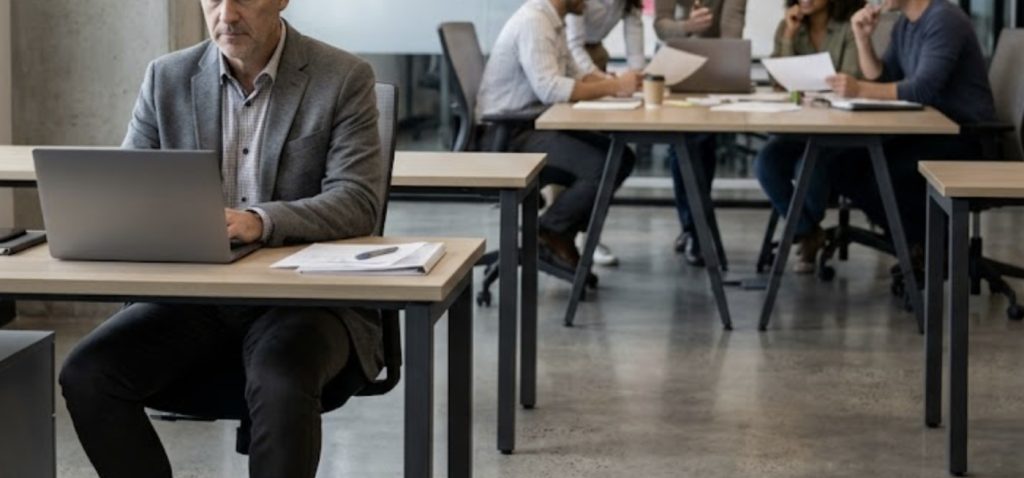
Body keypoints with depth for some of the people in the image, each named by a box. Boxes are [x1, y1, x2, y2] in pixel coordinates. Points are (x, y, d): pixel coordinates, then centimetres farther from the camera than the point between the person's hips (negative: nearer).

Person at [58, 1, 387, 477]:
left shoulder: (343, 78, -5)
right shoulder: (168, 77, 6)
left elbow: (358, 201, -14)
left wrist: (260, 221, -32)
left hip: (305, 296, -4)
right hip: (193, 295, 4)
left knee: (280, 382, -35)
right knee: (86, 375, -19)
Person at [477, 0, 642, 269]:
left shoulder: (553, 22, 12)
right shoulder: (532, 22, -19)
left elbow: (573, 76, 17)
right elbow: (549, 89, -29)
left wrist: (616, 82, -1)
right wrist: (613, 87, -26)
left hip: (535, 124, 10)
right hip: (507, 134, -10)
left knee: (622, 158, 3)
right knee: (602, 166, -22)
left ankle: (562, 231, 7)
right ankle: (552, 231, -2)